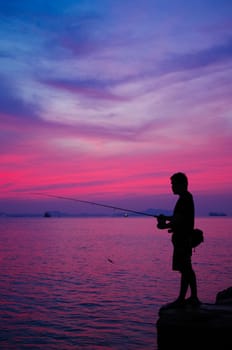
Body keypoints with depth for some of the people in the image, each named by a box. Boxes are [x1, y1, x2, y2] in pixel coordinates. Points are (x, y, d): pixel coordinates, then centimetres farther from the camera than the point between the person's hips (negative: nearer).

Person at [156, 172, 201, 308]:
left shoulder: (184, 199, -16)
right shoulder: (187, 198, 16)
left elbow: (178, 220, -21)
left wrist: (164, 226, -9)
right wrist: (166, 218, 13)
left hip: (182, 239, -10)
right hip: (185, 239, 10)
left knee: (184, 270, -6)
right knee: (187, 269, 14)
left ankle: (181, 300, -1)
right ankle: (194, 298, 19)